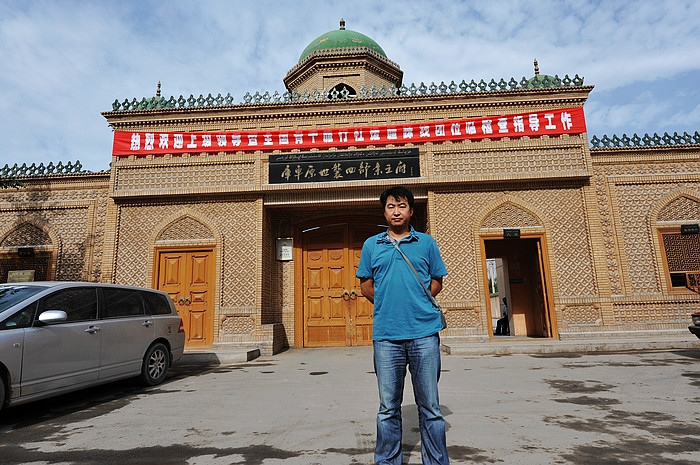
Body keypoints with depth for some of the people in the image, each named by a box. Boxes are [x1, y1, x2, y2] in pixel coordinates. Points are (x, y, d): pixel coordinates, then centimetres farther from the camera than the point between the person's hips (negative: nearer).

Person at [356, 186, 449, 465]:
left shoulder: (426, 242, 8)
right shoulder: (371, 245, 10)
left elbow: (437, 283, 11)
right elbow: (366, 287, 13)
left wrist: (415, 303, 2)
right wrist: (389, 305, 6)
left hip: (424, 332, 0)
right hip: (386, 335, 1)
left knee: (430, 407, 8)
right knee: (388, 408, 11)